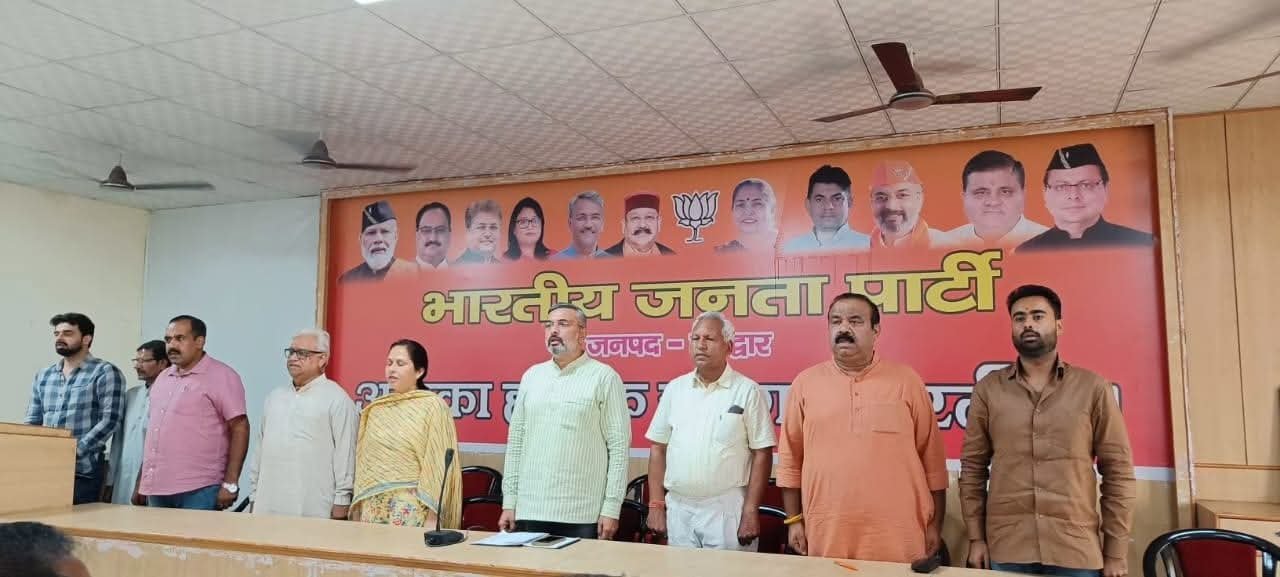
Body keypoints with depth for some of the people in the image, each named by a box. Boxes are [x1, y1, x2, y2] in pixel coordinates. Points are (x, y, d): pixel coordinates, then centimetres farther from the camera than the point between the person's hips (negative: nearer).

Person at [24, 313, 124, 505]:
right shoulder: (43, 375, 17)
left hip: (83, 471, -5)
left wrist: (74, 451, -19)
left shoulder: (105, 373, -3)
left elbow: (109, 420, -11)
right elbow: (32, 420, 18)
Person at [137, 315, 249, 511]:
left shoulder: (221, 376, -7)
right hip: (157, 488, 7)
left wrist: (230, 484, -15)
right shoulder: (163, 378, 16)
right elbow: (153, 429, 20)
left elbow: (239, 428, -11)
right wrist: (143, 480, 14)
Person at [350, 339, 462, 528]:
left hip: (412, 508, -5)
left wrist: (432, 518, -13)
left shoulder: (433, 406, -7)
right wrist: (357, 509, 9)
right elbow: (363, 463, 13)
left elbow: (439, 465, -10)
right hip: (373, 508, 5)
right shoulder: (374, 410, 10)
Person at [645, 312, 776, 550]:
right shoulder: (675, 389, 7)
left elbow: (762, 454, -5)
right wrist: (656, 504, 4)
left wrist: (751, 511, -10)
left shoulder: (747, 391, -4)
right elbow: (658, 449, 10)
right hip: (678, 508, 4)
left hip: (726, 511, -3)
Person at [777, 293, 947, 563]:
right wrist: (794, 519, 4)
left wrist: (935, 525, 3)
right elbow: (791, 458, 7)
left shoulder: (906, 381, 1)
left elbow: (931, 459, 4)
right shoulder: (805, 383, 4)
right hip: (826, 536, 1)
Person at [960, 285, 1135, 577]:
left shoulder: (1093, 388, 1)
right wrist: (976, 538, 1)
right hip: (1006, 551, 1)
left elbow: (1118, 471, 1)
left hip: (1077, 552, 0)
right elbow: (972, 467, 5)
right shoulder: (988, 389, 3)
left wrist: (1116, 553, -1)